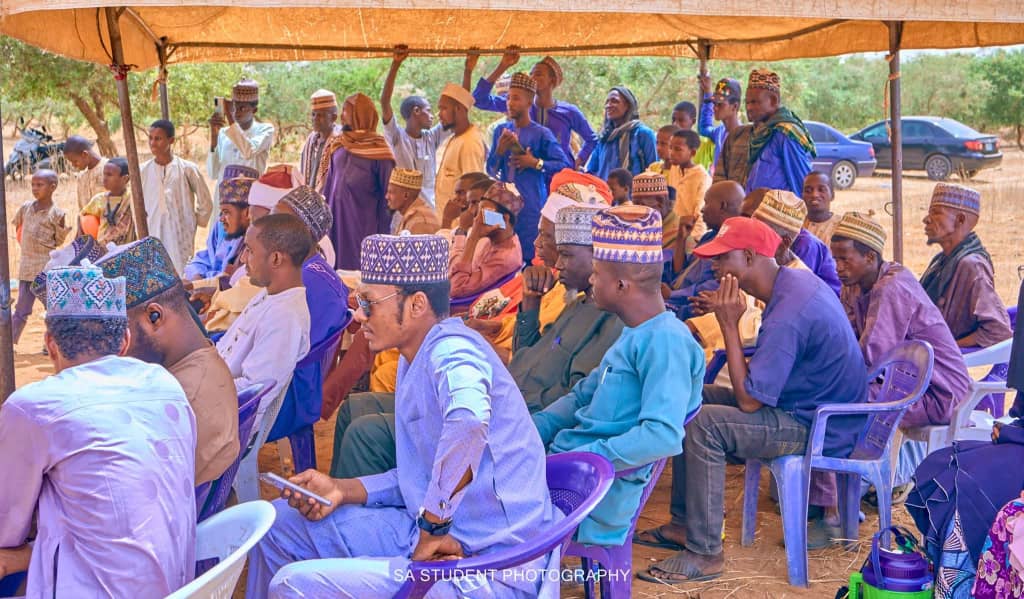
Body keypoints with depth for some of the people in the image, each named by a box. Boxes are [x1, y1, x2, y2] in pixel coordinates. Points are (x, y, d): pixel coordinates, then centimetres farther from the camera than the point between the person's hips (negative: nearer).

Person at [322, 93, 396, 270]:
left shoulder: (378, 151, -5)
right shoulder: (338, 147, 12)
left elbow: (388, 193, -5)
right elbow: (328, 185, 17)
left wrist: (383, 232, -8)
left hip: (363, 225, -5)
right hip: (335, 224, 5)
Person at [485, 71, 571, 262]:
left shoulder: (541, 134, -4)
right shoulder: (501, 130, 11)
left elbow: (565, 164, -6)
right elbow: (491, 170, 12)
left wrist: (536, 163, -14)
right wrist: (499, 151, -6)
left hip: (531, 206, -5)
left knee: (531, 255, -8)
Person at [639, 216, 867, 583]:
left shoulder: (788, 312, -28)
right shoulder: (796, 281, 3)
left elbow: (748, 400, -24)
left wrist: (729, 325, -21)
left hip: (819, 427, -10)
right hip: (811, 404, 10)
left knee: (703, 424, -24)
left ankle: (704, 554, -17)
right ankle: (684, 522, 15)